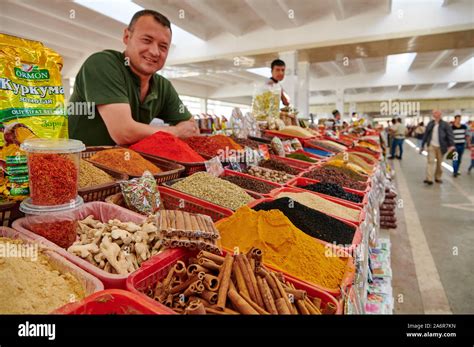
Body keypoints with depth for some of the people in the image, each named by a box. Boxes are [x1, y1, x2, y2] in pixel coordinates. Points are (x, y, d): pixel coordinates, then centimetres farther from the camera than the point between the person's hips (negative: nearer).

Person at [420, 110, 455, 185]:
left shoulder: (445, 124, -2)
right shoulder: (430, 124, 6)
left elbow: (450, 135, -9)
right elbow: (425, 135, 10)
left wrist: (451, 145, -21)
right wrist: (422, 146, 11)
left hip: (440, 147, -1)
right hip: (431, 146, 1)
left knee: (439, 163, 8)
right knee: (430, 161, -8)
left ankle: (438, 177, 22)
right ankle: (429, 179, -13)